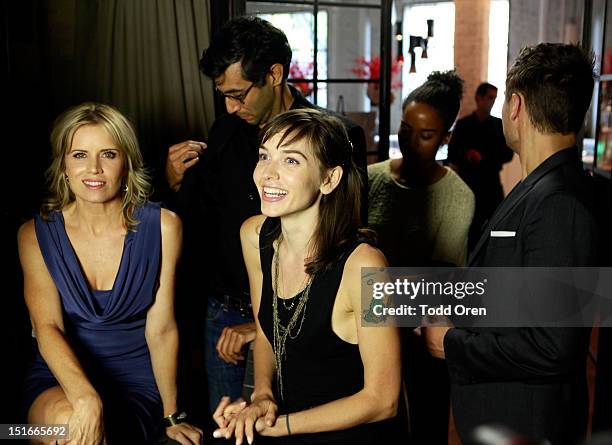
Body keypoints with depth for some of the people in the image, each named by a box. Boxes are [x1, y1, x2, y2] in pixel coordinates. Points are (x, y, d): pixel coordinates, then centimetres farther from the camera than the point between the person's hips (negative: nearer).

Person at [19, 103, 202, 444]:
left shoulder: (162, 227, -7)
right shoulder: (36, 234, -3)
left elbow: (161, 329, -4)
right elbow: (47, 326, -13)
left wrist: (173, 417, 1)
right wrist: (85, 398, -31)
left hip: (136, 380, -1)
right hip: (60, 376, 1)